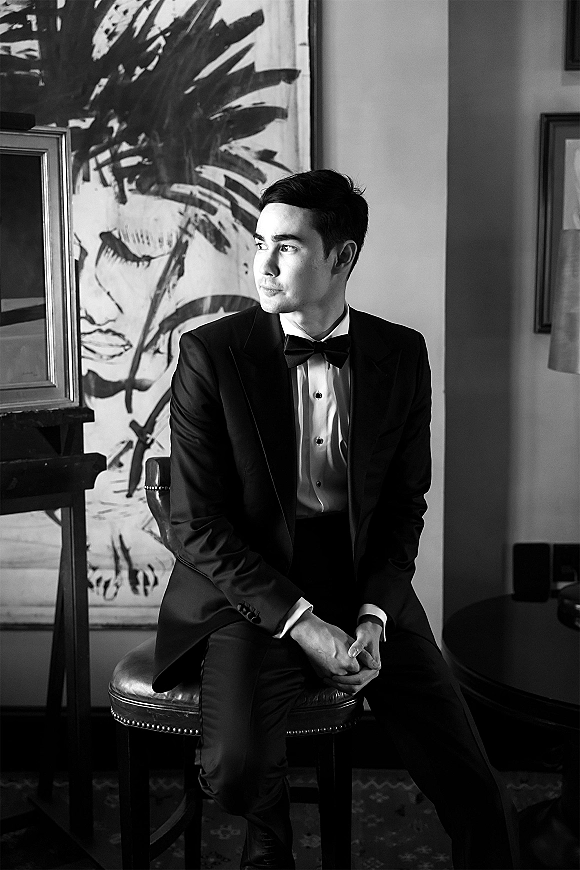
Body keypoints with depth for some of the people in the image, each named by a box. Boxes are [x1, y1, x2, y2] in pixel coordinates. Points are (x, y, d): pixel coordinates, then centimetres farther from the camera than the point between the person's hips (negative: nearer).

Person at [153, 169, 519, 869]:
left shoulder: (402, 354, 2)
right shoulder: (210, 354, -7)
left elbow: (405, 504, 8)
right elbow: (196, 525, -8)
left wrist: (373, 615, -9)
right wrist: (302, 624, -16)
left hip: (367, 593, 3)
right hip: (254, 596, -2)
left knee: (476, 797, -9)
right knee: (238, 770, -27)